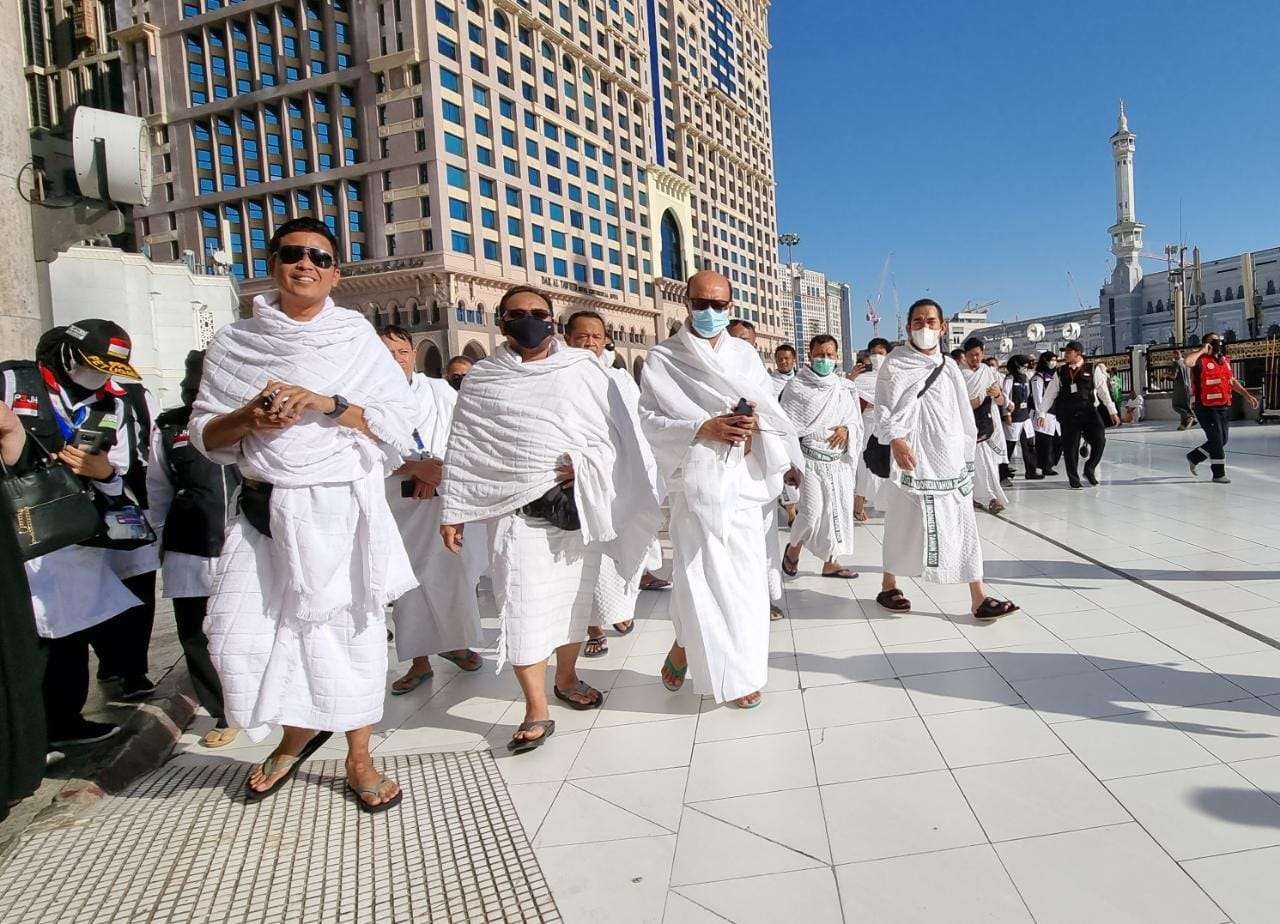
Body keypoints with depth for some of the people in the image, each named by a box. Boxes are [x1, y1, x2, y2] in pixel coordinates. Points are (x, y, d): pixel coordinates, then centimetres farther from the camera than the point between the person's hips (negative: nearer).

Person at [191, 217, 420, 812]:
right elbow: (204, 434, 10)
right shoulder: (234, 343, 8)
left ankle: (359, 760, 24)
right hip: (263, 513, 2)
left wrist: (323, 403, -15)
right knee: (239, 636, -1)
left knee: (350, 628, 5)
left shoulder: (358, 339, 3)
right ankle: (298, 735, 28)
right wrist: (248, 418, -11)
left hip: (342, 510, -2)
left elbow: (400, 422, -3)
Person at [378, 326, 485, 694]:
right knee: (409, 583, 4)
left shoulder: (441, 390, 9)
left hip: (448, 497, 2)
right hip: (399, 503, -1)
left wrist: (442, 470, -11)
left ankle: (455, 643, 28)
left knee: (456, 574, 7)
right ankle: (419, 662, 17)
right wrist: (416, 468, -14)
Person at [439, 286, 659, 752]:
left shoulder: (584, 369, 6)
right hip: (516, 509, -1)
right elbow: (464, 449, 7)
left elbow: (617, 430, 4)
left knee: (574, 596, 12)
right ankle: (536, 712, 1)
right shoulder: (483, 378, 7)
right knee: (522, 604, -7)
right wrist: (453, 512, 3)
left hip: (578, 505, 1)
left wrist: (584, 463, -13)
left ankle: (566, 678, 33)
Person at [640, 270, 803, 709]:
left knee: (745, 574, 5)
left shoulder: (745, 353, 15)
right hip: (696, 479, -4)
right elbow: (648, 417, -4)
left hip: (744, 479, 4)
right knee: (699, 573, -5)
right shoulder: (663, 357, 2)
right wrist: (703, 429, -16)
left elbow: (771, 407, 15)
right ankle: (685, 645, 22)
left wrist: (755, 421, -8)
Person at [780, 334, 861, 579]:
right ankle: (793, 548, 17)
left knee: (838, 512, 7)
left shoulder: (845, 390, 10)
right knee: (812, 513, -13)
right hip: (811, 460, -4)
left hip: (840, 462, 5)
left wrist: (847, 430, -10)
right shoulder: (796, 389, -2)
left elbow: (857, 423, 12)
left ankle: (830, 563, 22)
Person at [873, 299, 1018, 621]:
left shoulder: (949, 367, 13)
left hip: (949, 458, 4)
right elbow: (883, 407, -9)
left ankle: (978, 598, 2)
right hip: (913, 457, -4)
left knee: (963, 524, 1)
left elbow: (962, 415, 17)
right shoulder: (895, 364, 0)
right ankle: (888, 586, 22)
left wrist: (965, 456, 15)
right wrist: (895, 439, -25)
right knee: (905, 522, 4)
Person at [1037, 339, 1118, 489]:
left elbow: (1103, 391, 4)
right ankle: (1074, 479, 16)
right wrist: (1042, 413, 4)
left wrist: (1112, 411, 1)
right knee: (1070, 447, 3)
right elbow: (1050, 394, 9)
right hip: (1068, 415, 1)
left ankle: (1089, 469, 14)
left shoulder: (1092, 370, 4)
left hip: (1088, 411, -1)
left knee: (1099, 440, -11)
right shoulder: (1060, 372, 8)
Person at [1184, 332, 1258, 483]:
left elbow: (1232, 381, 25)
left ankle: (1194, 457, 32)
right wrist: (1202, 350, -18)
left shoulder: (1225, 360, 14)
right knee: (1217, 440, -5)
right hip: (1207, 408, -8)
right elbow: (1186, 361, -33)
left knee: (1222, 441, 14)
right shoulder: (1201, 360, -10)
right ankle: (1219, 474, 5)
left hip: (1224, 408, 8)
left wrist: (1246, 394, 20)